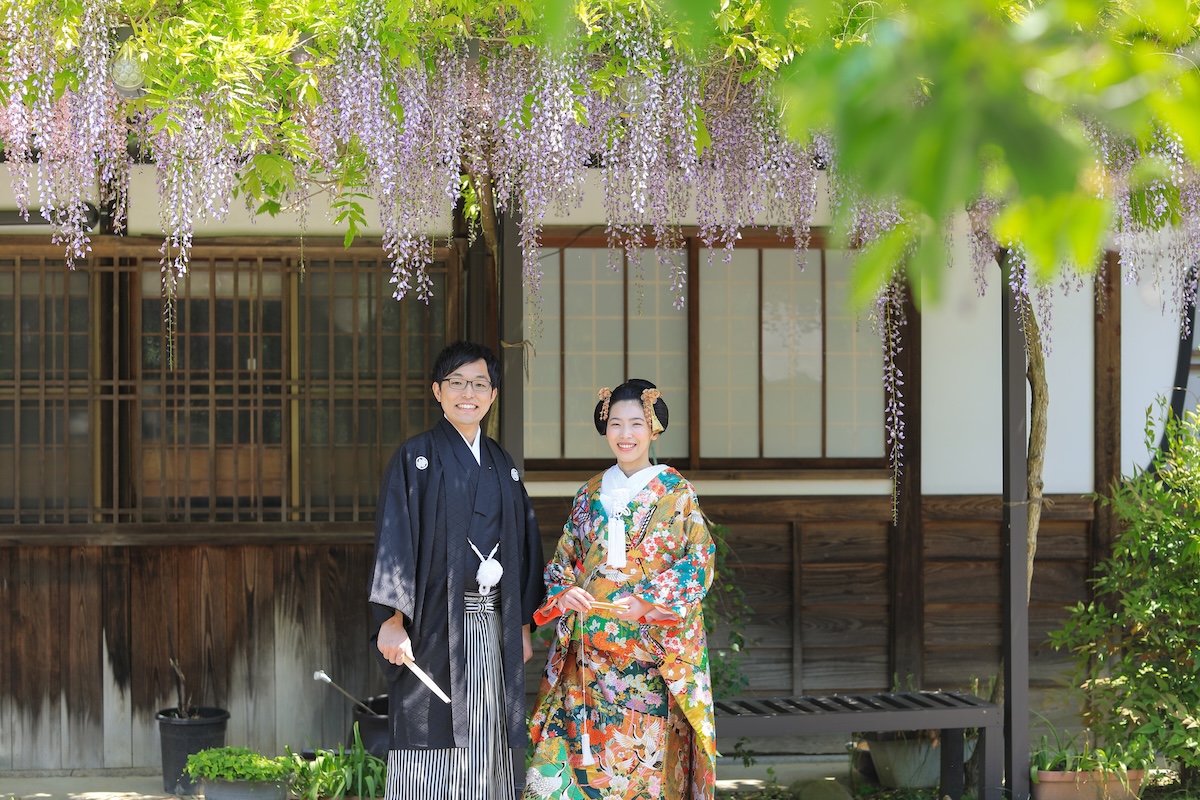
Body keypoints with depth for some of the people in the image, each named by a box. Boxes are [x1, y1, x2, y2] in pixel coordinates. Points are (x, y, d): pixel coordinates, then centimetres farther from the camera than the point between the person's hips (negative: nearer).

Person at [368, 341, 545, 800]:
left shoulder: (501, 464, 16)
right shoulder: (416, 457, 0)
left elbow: (521, 544, 17)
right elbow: (393, 538, -8)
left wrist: (523, 625, 11)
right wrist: (391, 619, -17)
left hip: (493, 625, 5)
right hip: (436, 625, -5)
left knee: (487, 749, 4)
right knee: (433, 747, -6)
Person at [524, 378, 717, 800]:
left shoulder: (675, 491, 1)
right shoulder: (591, 493, 13)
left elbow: (698, 561, -5)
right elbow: (563, 560, 14)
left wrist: (648, 601, -18)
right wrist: (562, 593, -8)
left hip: (649, 651, -3)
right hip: (589, 652, 3)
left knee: (644, 759, -4)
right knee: (583, 749, -2)